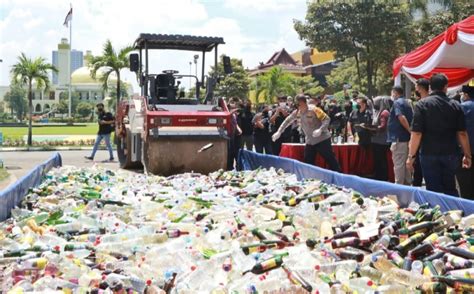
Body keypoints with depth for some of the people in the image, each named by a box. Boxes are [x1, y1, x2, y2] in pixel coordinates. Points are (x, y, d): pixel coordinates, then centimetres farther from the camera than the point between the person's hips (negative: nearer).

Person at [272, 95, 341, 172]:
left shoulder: (313, 110, -18)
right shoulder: (297, 112, 0)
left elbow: (326, 119, -16)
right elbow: (287, 121, 9)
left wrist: (320, 129, -31)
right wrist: (279, 132, 3)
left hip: (322, 139, -6)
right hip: (310, 141, 6)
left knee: (331, 160, -4)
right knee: (308, 163, 7)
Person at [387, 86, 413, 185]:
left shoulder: (397, 102, -11)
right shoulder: (407, 103, 17)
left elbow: (401, 118, -24)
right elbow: (411, 119, 19)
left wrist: (410, 131, -20)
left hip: (399, 137, -9)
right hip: (407, 138, 9)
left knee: (398, 164, -5)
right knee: (406, 163, 14)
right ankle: (407, 184, 19)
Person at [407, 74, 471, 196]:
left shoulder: (422, 104, -6)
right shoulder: (455, 105, 2)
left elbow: (416, 133, -12)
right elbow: (462, 133, 2)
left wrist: (411, 156, -8)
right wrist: (467, 155, 11)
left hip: (429, 155, -3)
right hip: (451, 154, 3)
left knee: (434, 191, 3)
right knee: (450, 189, 18)